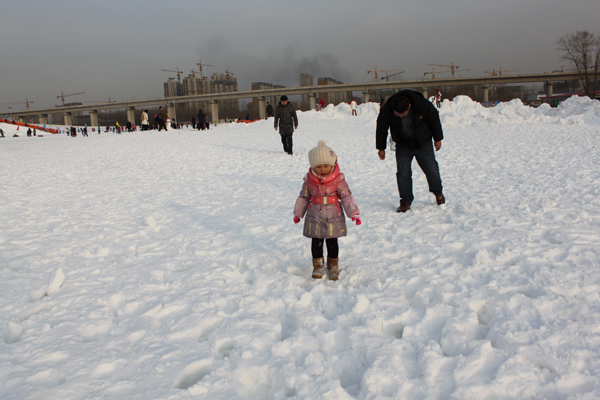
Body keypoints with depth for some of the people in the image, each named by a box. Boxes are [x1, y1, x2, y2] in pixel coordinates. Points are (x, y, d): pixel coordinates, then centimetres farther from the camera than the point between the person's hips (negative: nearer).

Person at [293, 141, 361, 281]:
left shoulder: (338, 179, -8)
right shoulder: (309, 180, -3)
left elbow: (346, 196, -5)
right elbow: (303, 197, 7)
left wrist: (354, 213, -10)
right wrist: (298, 214, 11)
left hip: (333, 216, -1)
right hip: (314, 216, 1)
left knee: (332, 242, 9)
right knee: (316, 242, 8)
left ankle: (333, 266, 25)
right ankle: (318, 266, 23)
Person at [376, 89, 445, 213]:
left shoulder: (422, 104, -25)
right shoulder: (386, 110, -22)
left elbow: (434, 119, -7)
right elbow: (381, 129, -5)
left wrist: (438, 139, 0)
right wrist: (381, 148, 1)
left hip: (423, 143, -1)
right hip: (403, 146, 1)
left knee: (431, 168, 4)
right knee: (403, 172, -7)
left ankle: (438, 192, 28)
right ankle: (406, 200, 6)